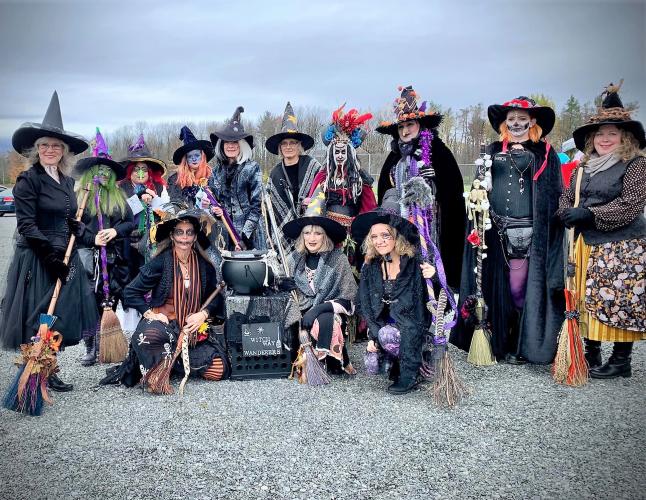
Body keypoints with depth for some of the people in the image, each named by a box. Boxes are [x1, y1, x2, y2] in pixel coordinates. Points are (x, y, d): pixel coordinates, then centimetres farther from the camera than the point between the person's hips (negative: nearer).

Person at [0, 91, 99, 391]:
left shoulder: (67, 181, 11)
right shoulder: (28, 180, -9)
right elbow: (26, 225, -14)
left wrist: (68, 256, 7)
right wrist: (52, 256, -17)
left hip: (64, 258, 7)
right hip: (37, 260, -7)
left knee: (61, 317, 10)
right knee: (39, 320, 0)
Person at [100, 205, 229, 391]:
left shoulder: (204, 265, 6)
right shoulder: (160, 262, -5)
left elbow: (215, 297, 16)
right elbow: (131, 292, -3)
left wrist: (203, 314, -3)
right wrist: (150, 313, -15)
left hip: (192, 329, 5)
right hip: (162, 322, -5)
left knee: (219, 369, -10)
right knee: (149, 336, -42)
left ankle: (169, 359, 11)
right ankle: (155, 371, -9)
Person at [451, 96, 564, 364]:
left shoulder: (545, 154, 7)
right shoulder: (492, 151, 16)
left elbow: (554, 195, 1)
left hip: (529, 231, -3)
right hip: (496, 230, 3)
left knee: (520, 287, -4)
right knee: (497, 286, 5)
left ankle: (523, 344, 9)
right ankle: (498, 340, 16)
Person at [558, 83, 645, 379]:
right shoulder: (584, 167, 13)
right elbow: (566, 198, 15)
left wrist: (589, 214, -18)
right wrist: (568, 214, -7)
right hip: (587, 245, 6)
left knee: (618, 303, -3)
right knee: (588, 301, 9)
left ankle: (621, 361, 11)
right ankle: (591, 356, 22)